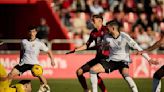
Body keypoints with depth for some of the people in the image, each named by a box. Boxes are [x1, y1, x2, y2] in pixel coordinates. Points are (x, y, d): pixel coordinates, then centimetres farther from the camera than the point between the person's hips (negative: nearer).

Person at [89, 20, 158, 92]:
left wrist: (149, 59, -17)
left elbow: (137, 47, -15)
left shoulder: (124, 37, -17)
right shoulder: (107, 37, -4)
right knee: (93, 70, -10)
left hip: (123, 61, -5)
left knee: (125, 74, -37)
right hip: (111, 61, 5)